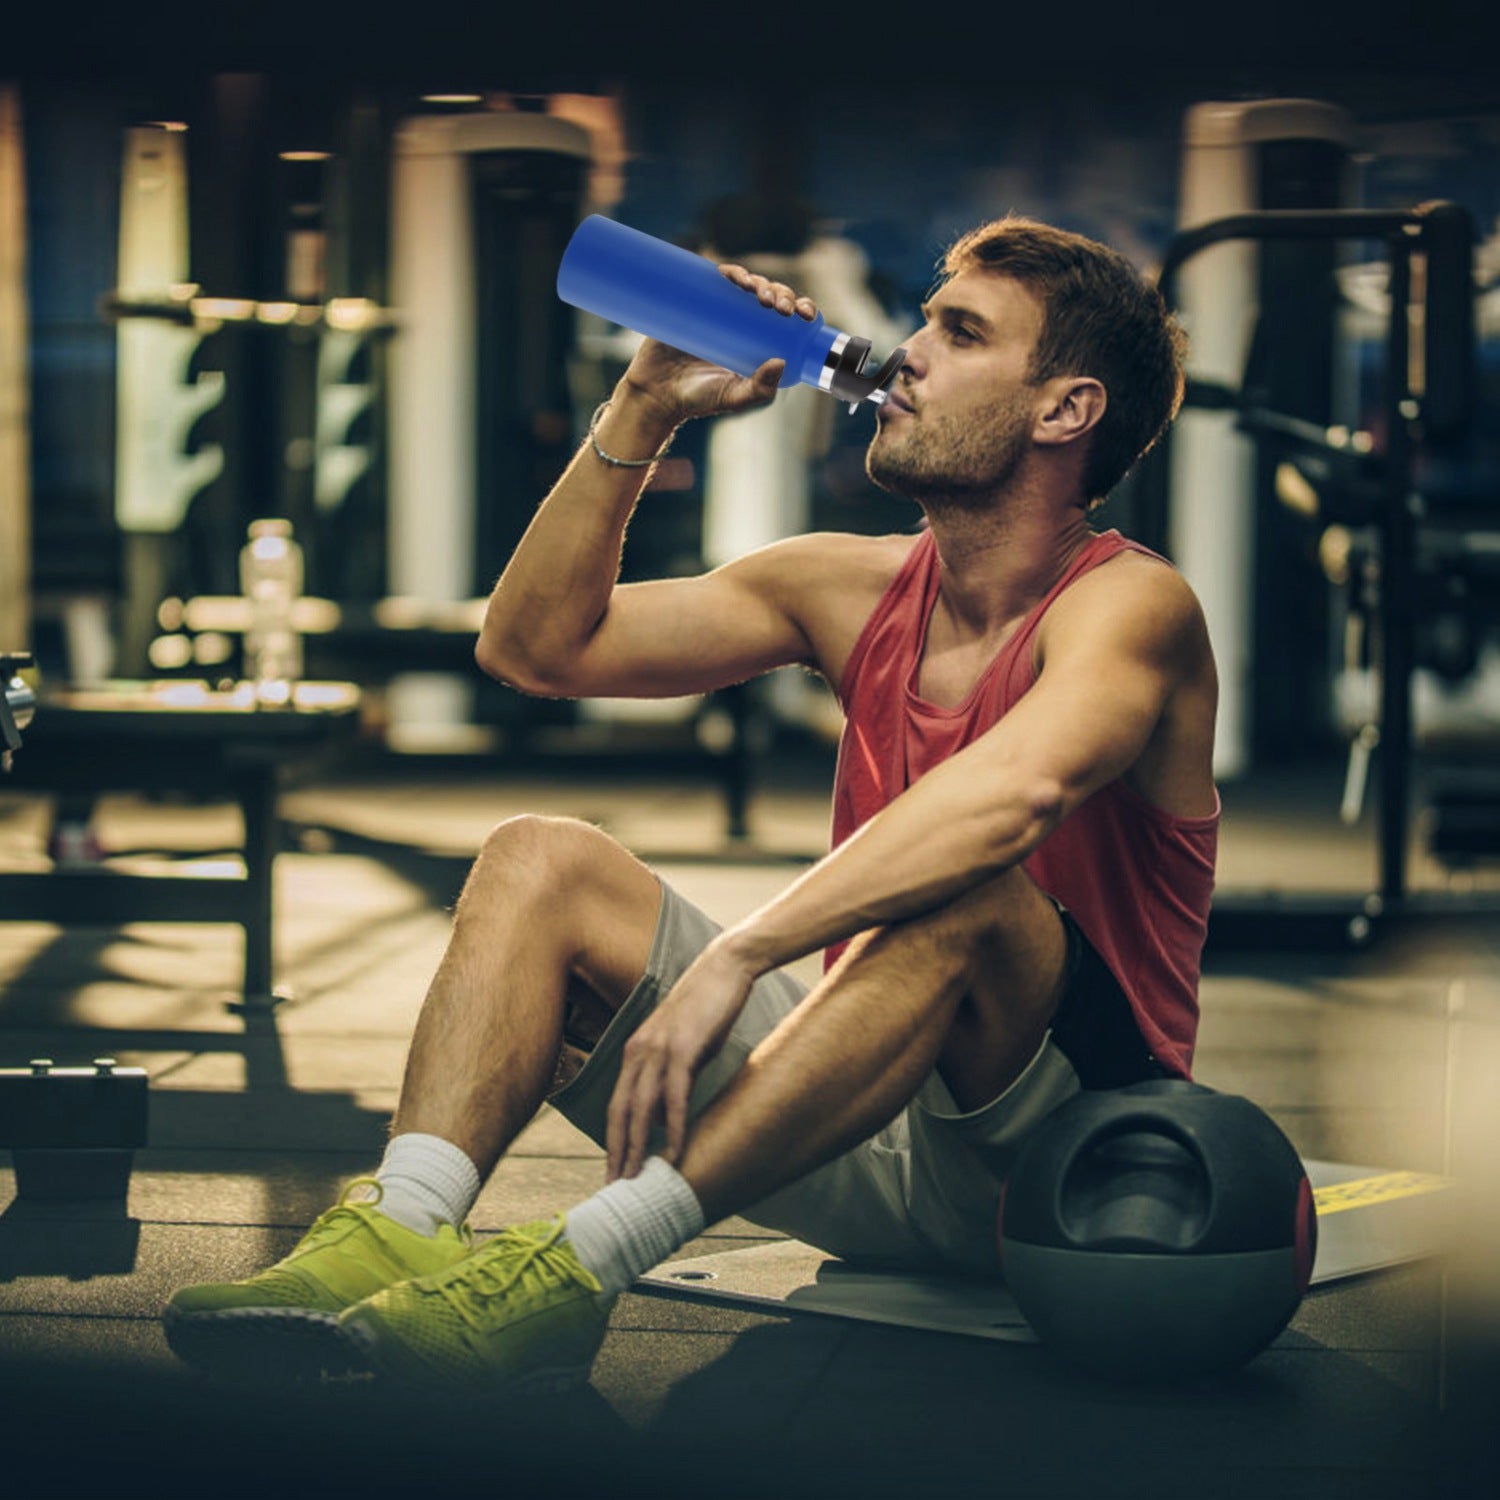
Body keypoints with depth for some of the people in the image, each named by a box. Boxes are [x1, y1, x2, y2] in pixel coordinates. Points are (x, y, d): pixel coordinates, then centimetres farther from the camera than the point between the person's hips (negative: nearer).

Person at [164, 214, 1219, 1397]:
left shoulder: (1131, 604, -12)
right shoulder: (857, 590, 9)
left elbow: (1018, 789, -35)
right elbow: (536, 646, 10)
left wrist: (735, 956, -40)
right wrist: (644, 411, -1)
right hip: (872, 1135, 6)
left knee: (962, 898, -36)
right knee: (542, 861, -7)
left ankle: (582, 1268, -43)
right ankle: (402, 1231, -31)